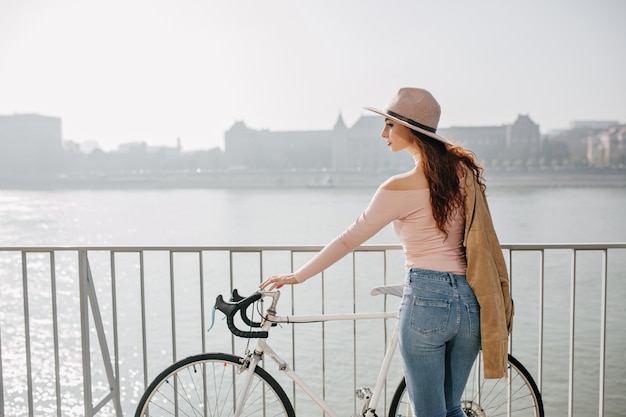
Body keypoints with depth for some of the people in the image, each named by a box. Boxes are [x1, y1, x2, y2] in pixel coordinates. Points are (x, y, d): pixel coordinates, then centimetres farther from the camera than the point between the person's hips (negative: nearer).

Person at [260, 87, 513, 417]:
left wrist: (298, 276, 4)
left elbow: (349, 240, -6)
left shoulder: (400, 188, -12)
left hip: (426, 301, -6)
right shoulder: (464, 169, 6)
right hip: (471, 302, 7)